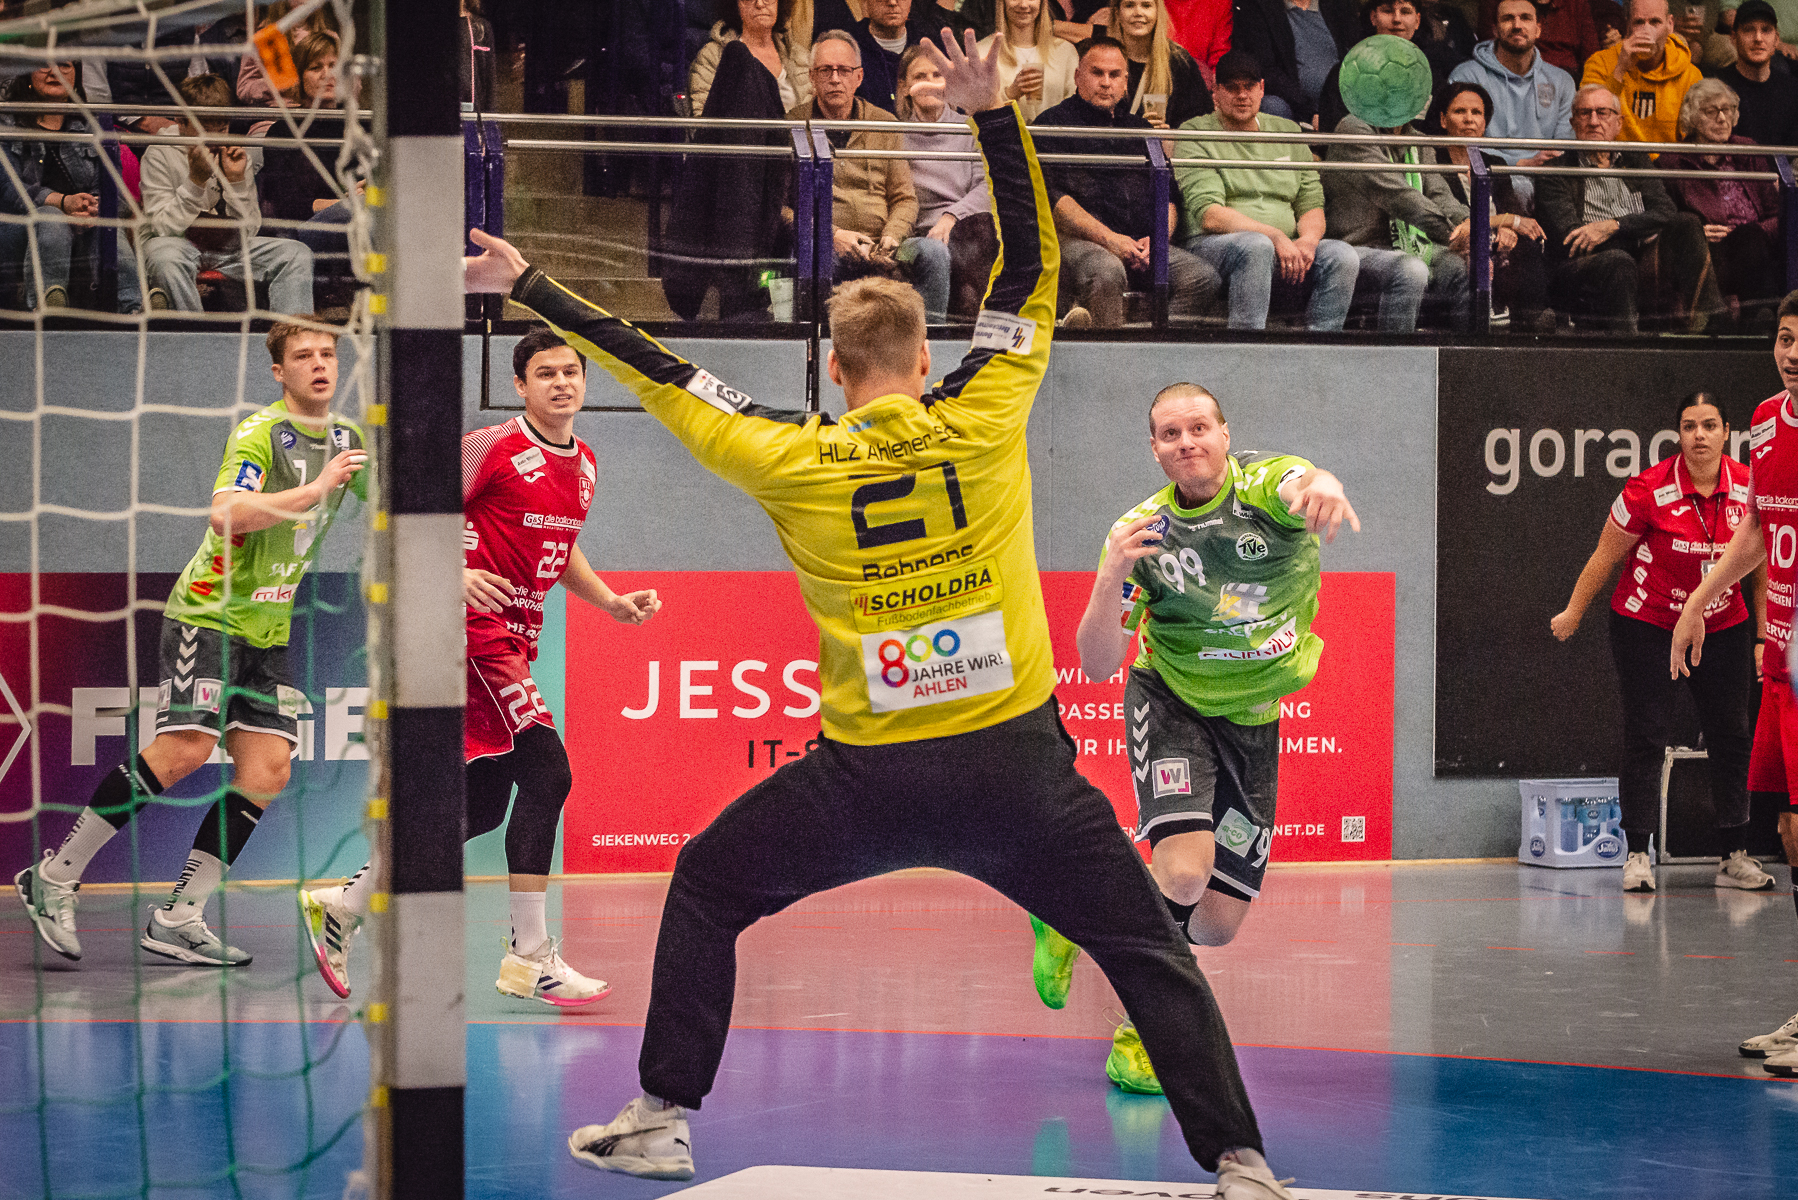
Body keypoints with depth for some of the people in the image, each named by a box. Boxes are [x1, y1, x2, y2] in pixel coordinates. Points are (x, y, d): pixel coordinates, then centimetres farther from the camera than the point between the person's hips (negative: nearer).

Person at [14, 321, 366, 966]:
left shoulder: (346, 438, 10)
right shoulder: (259, 433, -14)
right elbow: (227, 515, -30)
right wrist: (315, 490, -32)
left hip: (270, 632, 7)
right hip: (209, 616, -7)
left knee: (267, 769, -6)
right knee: (183, 751, -20)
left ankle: (179, 919, -2)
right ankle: (55, 877, -8)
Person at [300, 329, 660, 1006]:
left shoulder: (584, 466, 13)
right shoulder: (492, 447, -11)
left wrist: (613, 603, 13)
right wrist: (456, 572, -26)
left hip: (516, 643, 9)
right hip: (477, 629, -9)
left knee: (484, 807, 10)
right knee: (546, 770, -18)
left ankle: (346, 903, 24)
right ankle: (529, 957, -15)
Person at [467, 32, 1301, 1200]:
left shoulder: (793, 463, -2)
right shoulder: (982, 422, -2)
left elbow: (658, 373, 7)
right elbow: (1034, 269, 6)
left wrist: (528, 288, 16)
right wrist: (993, 114, 7)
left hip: (869, 776, 0)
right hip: (1019, 767, 0)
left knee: (705, 889, 21)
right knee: (1150, 949, 7)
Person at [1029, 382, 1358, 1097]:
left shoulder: (1263, 483, -14)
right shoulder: (1142, 532, -11)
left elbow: (1305, 486, -41)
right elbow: (1098, 666, -13)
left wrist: (1323, 490, -67)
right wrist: (1111, 579, -31)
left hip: (1254, 720, 2)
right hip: (1172, 708, -2)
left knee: (1217, 924, 2)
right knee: (1184, 873, -26)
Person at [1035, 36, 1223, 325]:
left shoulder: (1140, 129, 28)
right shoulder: (1054, 123, 9)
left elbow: (1169, 195, 23)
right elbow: (1050, 195, -6)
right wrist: (1107, 238, -16)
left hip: (1140, 244, 6)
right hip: (1079, 240, -6)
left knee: (1205, 279, -21)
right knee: (1106, 271, -40)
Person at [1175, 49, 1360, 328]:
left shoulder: (1288, 131, 21)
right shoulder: (1195, 134, 4)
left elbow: (1311, 203, 17)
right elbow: (1209, 216, -9)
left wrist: (1308, 239, -8)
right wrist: (1275, 236, -20)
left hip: (1287, 248, 5)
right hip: (1215, 244, -5)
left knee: (1342, 255, -23)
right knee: (1256, 246, -38)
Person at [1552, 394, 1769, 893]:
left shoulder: (1750, 489, -7)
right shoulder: (1649, 490, -17)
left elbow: (1762, 567, 6)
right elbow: (1606, 556, -4)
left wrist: (1764, 637, 6)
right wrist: (1573, 612, 4)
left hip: (1724, 627, 3)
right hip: (1647, 626, -3)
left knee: (1731, 737, 2)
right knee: (1646, 738, -5)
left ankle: (1735, 856, 9)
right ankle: (1638, 855, -1)